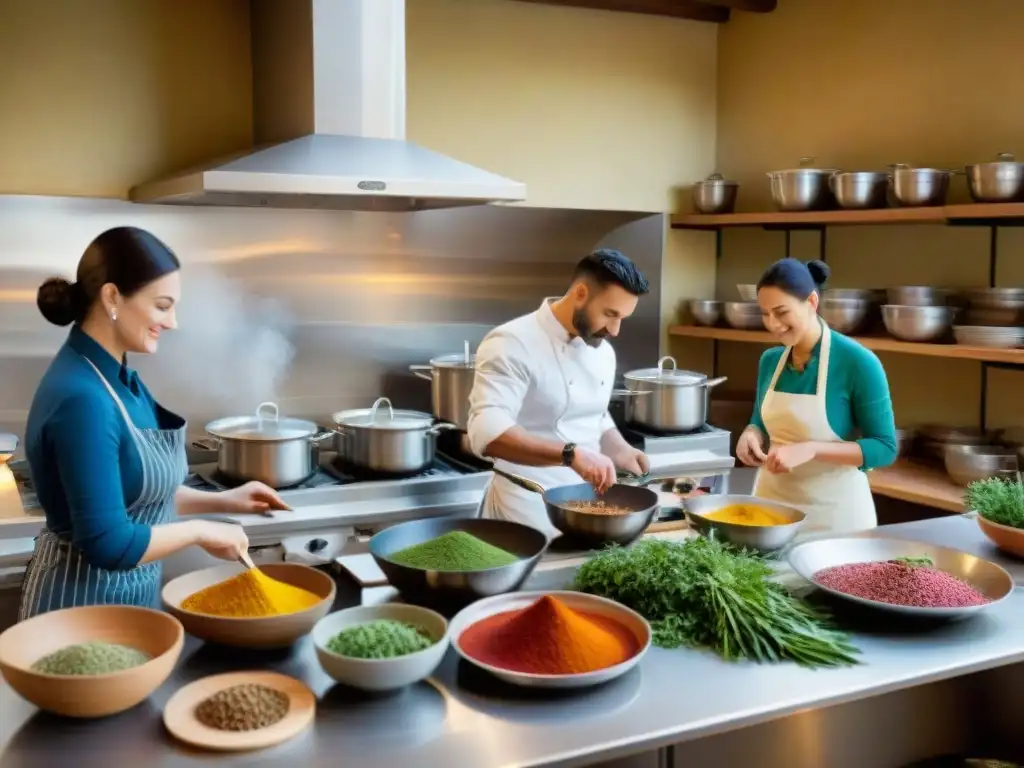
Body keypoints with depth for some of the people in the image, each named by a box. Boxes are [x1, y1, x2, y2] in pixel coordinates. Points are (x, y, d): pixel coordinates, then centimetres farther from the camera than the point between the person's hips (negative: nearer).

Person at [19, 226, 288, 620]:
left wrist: (222, 502, 4)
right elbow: (108, 544, -28)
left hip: (125, 593, 9)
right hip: (85, 603, -9)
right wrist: (201, 530, -16)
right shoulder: (82, 399, -26)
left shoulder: (119, 378, 3)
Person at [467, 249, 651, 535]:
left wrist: (620, 450, 2)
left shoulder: (603, 351, 8)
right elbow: (487, 433, -31)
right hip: (529, 515, -7)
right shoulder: (512, 344, -17)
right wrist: (570, 454, -41)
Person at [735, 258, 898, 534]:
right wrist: (751, 435, -8)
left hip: (834, 513, -5)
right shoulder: (770, 360, 2)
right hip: (772, 502, 5)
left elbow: (884, 447, -13)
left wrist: (810, 449, -25)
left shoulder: (858, 362, -15)